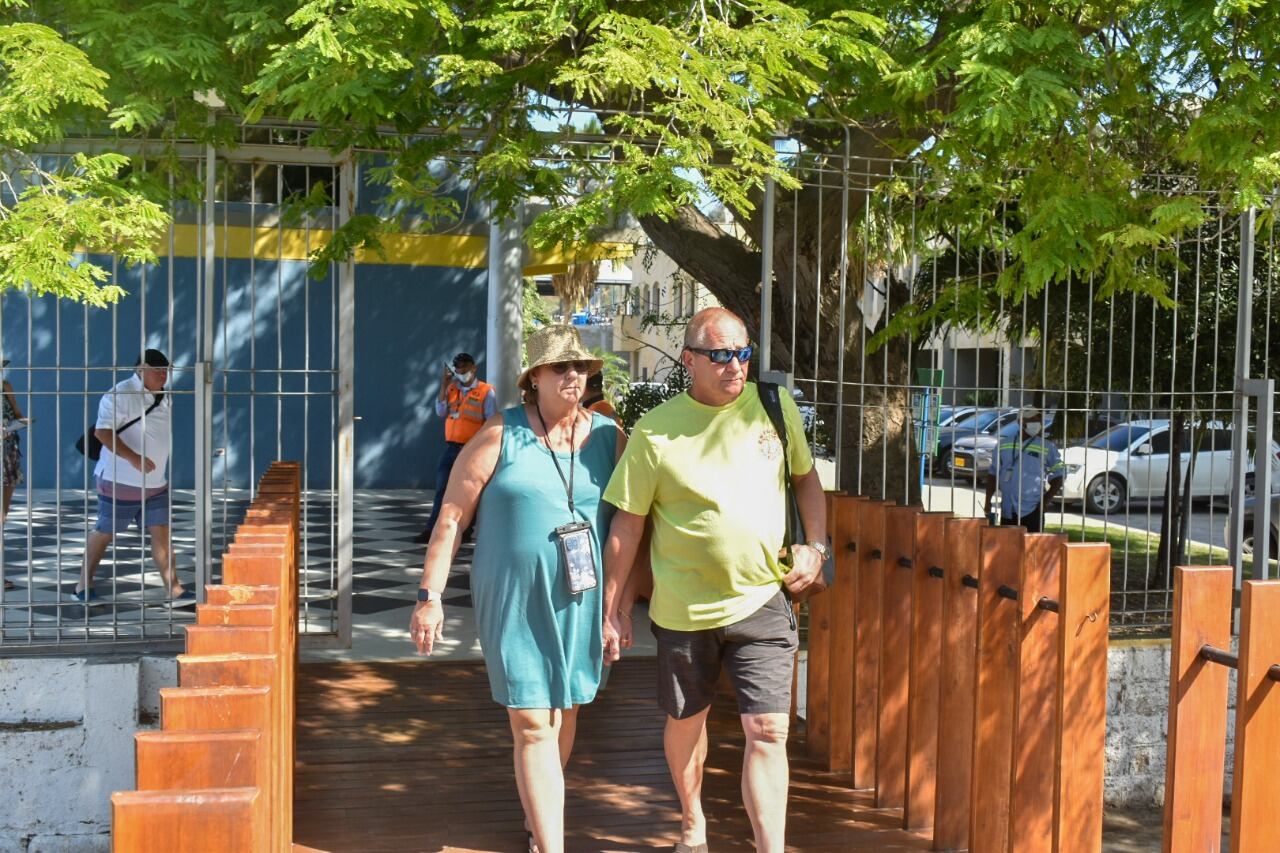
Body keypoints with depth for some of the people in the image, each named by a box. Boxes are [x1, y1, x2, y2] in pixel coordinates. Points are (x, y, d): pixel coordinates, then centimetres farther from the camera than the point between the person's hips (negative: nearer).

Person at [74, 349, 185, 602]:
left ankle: (174, 590, -1)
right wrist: (133, 458, -31)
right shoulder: (119, 395, -15)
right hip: (120, 481, -7)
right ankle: (83, 587, 19)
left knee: (161, 532, 0)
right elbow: (102, 431, -24)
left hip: (155, 483, 7)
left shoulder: (165, 397, 10)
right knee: (105, 532, 5)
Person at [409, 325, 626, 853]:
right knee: (533, 727, -5)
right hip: (514, 604, -3)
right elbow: (452, 517, -4)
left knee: (564, 715, 17)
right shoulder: (501, 436, -6)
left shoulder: (609, 438, 2)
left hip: (582, 604, 4)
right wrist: (430, 597, -6)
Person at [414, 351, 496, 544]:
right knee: (442, 489, 3)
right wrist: (443, 386, -5)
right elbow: (441, 412, 0)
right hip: (451, 447, 5)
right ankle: (432, 530, 3)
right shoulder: (452, 389, 10)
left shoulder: (486, 392, -6)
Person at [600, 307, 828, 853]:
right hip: (684, 608, 0)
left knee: (768, 732, -8)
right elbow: (627, 524, -3)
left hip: (763, 601, 0)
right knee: (686, 722, 18)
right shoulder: (655, 431, -8)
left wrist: (815, 547, 0)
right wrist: (614, 608, -1)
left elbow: (806, 479, 14)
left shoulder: (774, 407, -1)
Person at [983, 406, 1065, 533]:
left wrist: (1047, 500, -9)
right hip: (1007, 510, 4)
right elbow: (993, 475, 15)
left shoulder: (1047, 447, 0)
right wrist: (988, 501, 8)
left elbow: (1058, 476, 2)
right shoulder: (1004, 446, 9)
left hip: (1032, 511, -3)